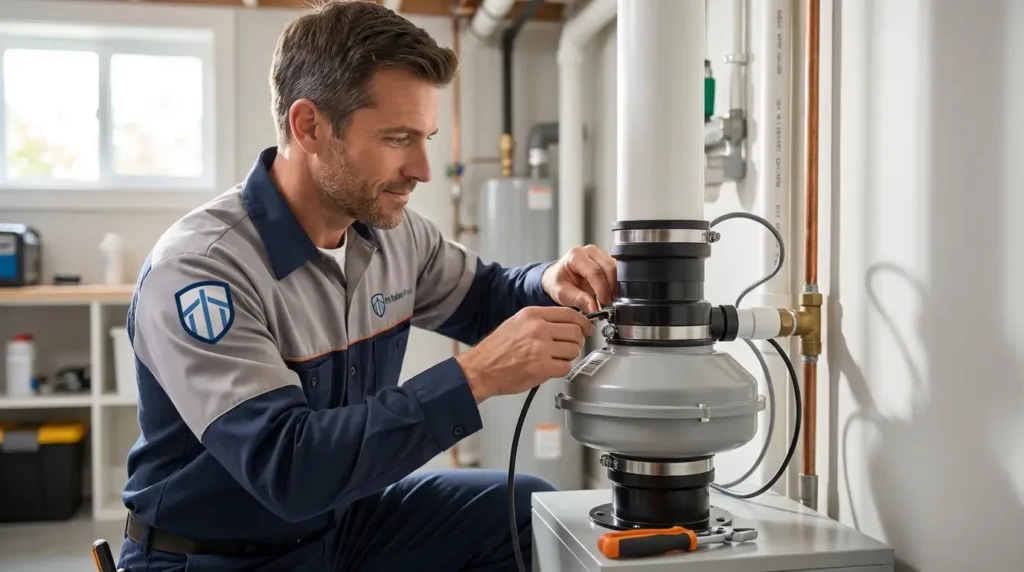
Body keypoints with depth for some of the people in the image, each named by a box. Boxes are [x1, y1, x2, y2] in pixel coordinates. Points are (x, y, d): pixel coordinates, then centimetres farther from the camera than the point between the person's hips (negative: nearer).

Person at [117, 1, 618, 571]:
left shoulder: (392, 228, -6)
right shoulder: (199, 270, -27)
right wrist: (474, 376, -37)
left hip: (343, 517, 6)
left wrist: (549, 284, -12)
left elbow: (482, 297, 11)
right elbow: (285, 466, -35)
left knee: (531, 512, -3)